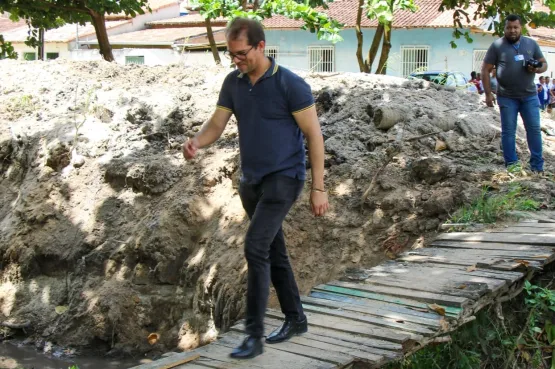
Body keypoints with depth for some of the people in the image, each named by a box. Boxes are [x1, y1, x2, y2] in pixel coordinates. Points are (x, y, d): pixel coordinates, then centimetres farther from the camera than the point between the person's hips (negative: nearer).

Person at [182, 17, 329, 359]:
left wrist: (319, 188, -12)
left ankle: (254, 335, -10)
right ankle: (296, 318, 31)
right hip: (251, 181, 7)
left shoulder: (291, 84, -15)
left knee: (255, 247, -18)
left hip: (283, 179, -7)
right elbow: (216, 125, 3)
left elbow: (315, 135, -11)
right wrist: (196, 142, -21)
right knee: (273, 252, 15)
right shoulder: (233, 82, 4)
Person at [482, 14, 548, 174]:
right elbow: (485, 70, -3)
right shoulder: (497, 46, -3)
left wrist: (538, 69, -12)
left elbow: (544, 63, 12)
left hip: (529, 96, 2)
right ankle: (511, 166, 12)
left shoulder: (531, 44, 5)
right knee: (508, 132, 3)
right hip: (507, 98, -2)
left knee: (534, 129, 4)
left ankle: (537, 166, 13)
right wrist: (488, 94, -9)